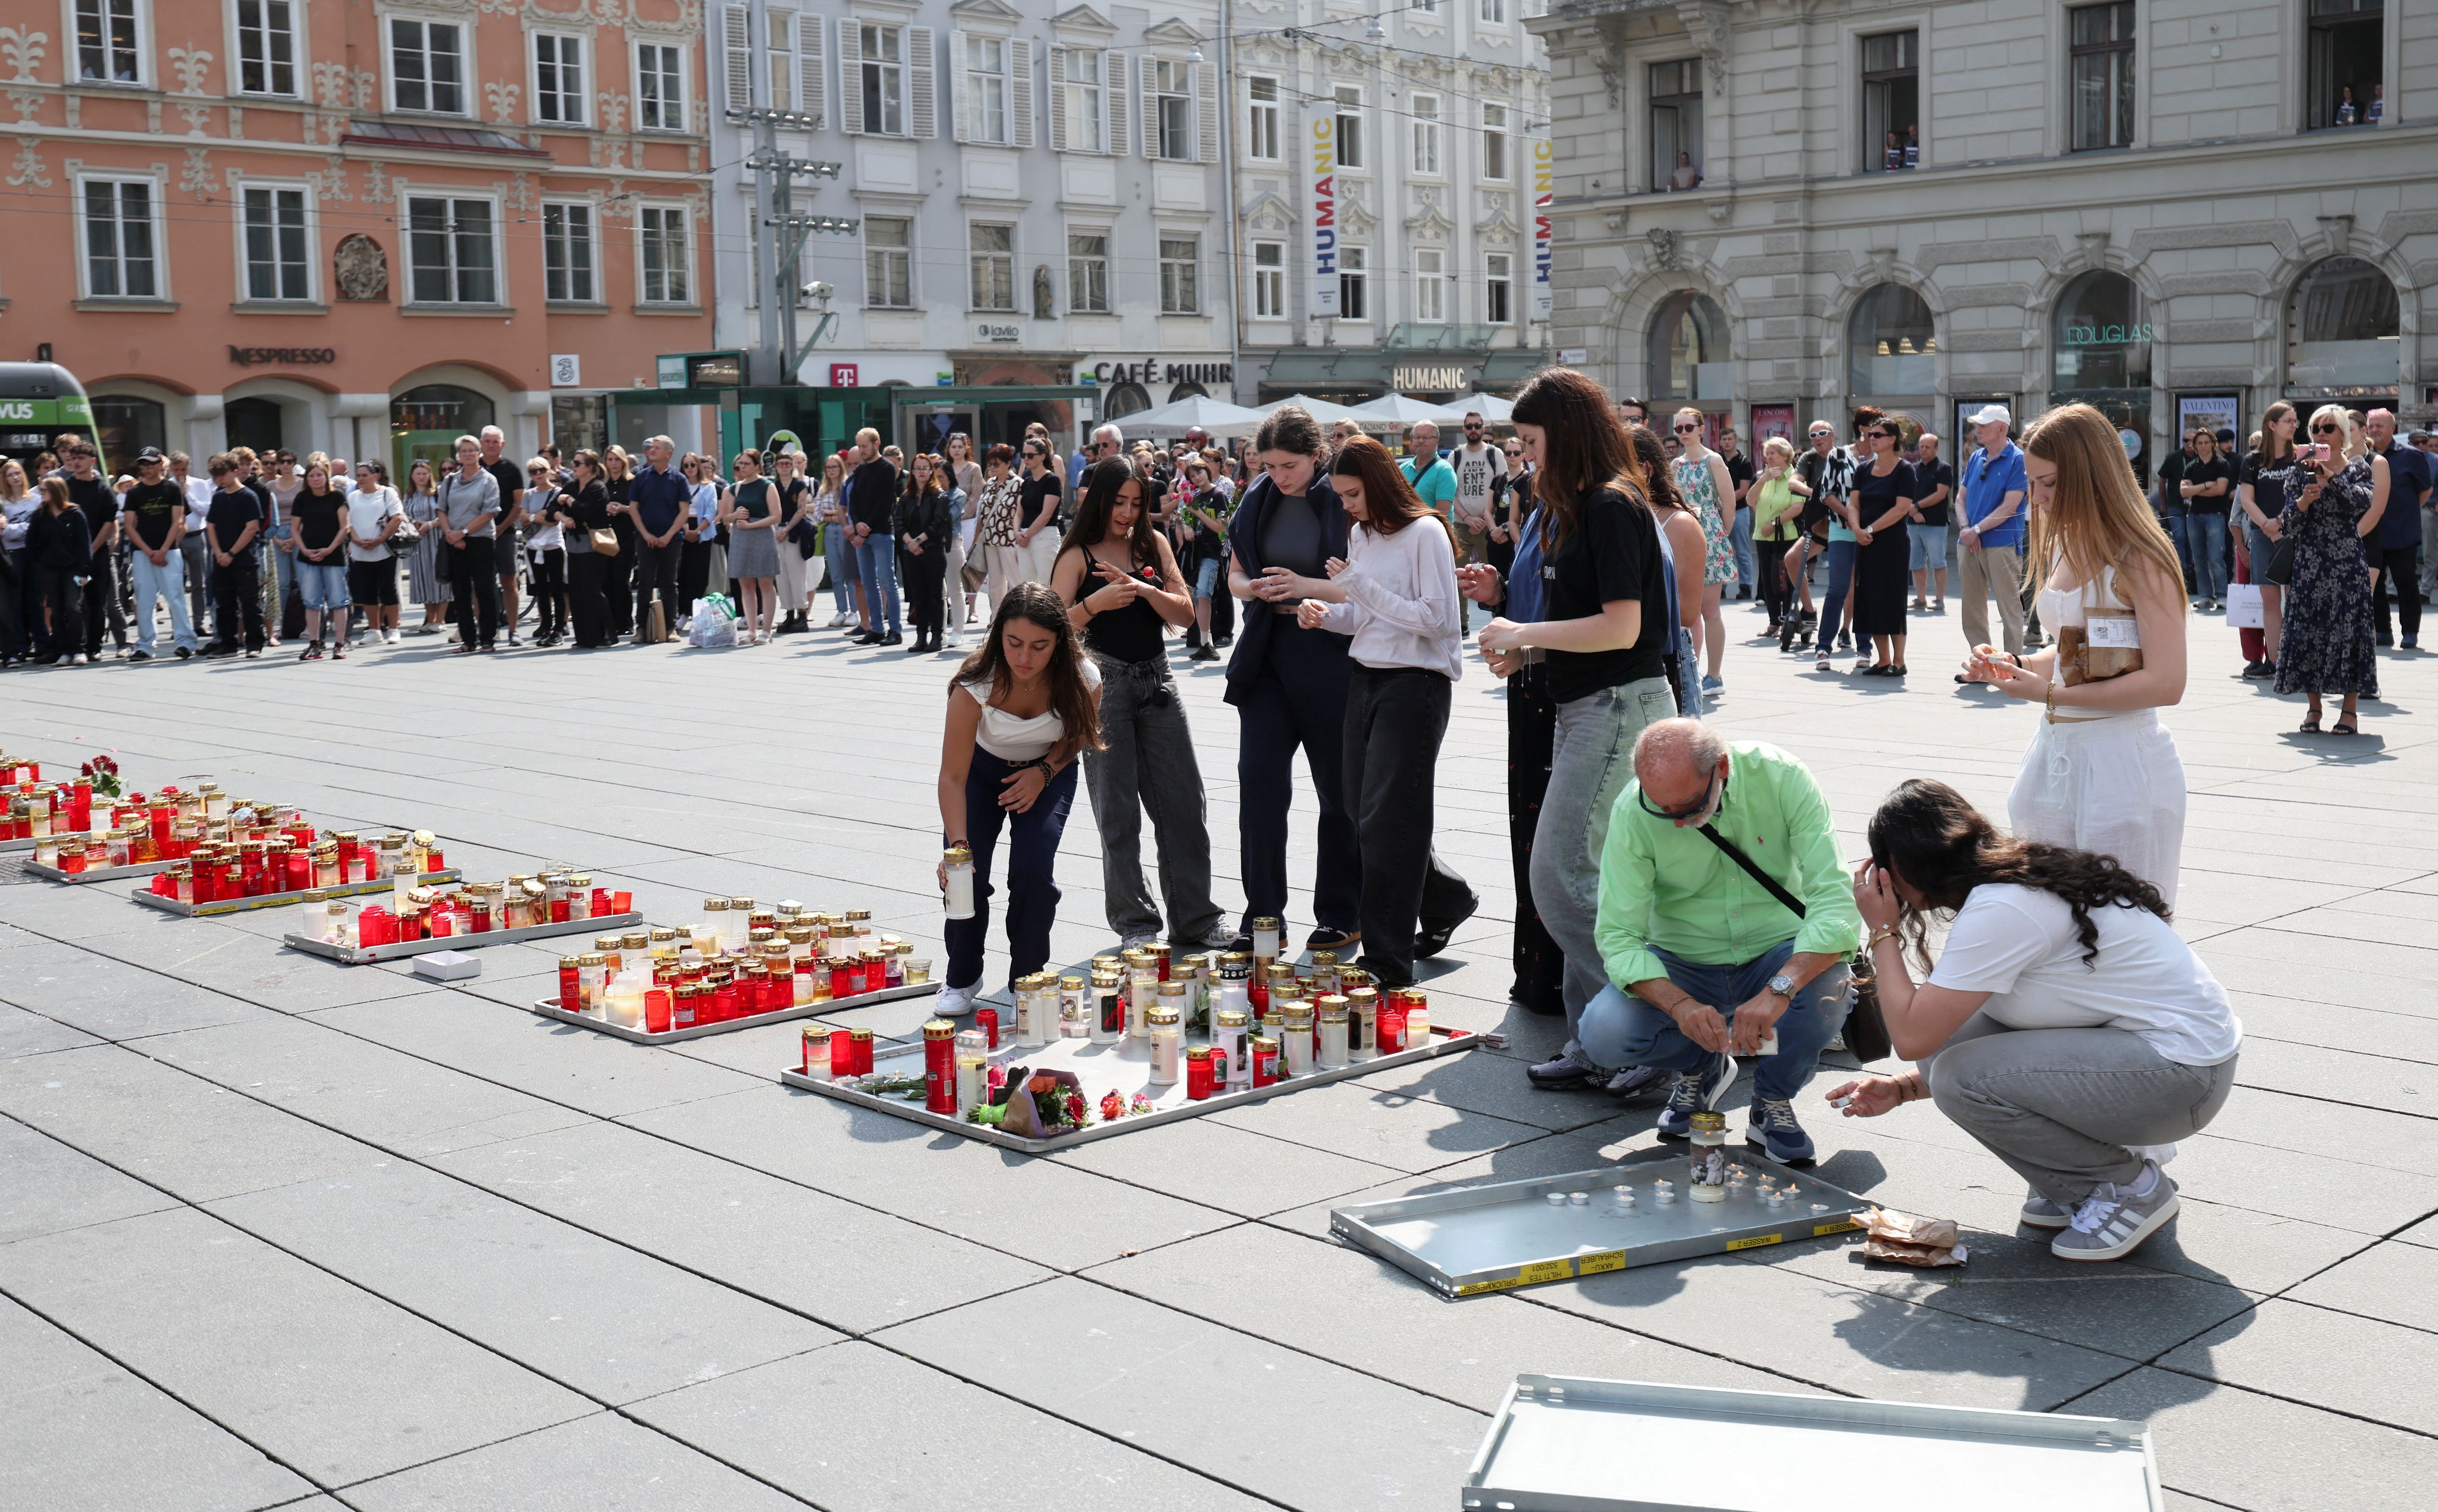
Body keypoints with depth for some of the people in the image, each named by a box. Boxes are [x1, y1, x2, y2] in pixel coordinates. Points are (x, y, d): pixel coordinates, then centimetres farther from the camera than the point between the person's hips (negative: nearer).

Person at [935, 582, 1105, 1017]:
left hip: (1047, 772, 1)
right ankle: (962, 978, 12)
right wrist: (957, 846, -45)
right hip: (982, 769, -1)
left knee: (1034, 868, -19)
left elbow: (1078, 735, -4)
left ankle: (1028, 981, 3)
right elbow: (953, 777, -34)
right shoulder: (975, 685, -35)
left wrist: (1044, 772, -19)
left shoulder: (1083, 680, -29)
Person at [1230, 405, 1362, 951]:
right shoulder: (1258, 501, 7)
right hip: (1269, 654, 4)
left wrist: (1308, 587, -22)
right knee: (1258, 778, -3)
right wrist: (1254, 588, -7)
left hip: (1330, 655, -4)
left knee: (1339, 788, 6)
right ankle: (1262, 917, 4)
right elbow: (1235, 574, 15)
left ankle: (1341, 916, 19)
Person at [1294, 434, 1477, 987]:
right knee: (1366, 814, 11)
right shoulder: (1361, 534, 13)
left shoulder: (1424, 533, -9)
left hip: (1416, 685, -8)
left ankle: (1387, 962, -4)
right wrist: (1325, 613, -2)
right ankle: (1446, 900, 33)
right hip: (1366, 680, 8)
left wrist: (1359, 585, -17)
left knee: (1387, 821, -9)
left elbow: (1433, 618, -15)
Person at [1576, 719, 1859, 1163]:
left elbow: (1834, 900, -26)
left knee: (1827, 986, -34)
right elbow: (1618, 937, -17)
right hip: (1683, 965, 1)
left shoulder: (1782, 778, -21)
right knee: (1602, 1033, -25)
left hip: (1778, 956, -1)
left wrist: (1778, 991, -42)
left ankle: (1773, 1100, -2)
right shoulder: (1631, 812, -18)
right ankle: (1702, 1067, 10)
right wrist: (1680, 1005, -36)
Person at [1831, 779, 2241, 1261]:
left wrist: (1883, 933, -10)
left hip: (2183, 1076, -10)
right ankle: (2077, 1186, 12)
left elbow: (1912, 1037, -22)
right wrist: (1902, 1088, 13)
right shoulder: (2023, 880, 10)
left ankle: (2130, 1188, 0)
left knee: (1959, 1079, -19)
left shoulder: (1998, 910, -21)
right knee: (1950, 1029, 2)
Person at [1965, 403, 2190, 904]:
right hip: (2055, 752, 8)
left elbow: (2165, 683, -20)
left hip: (2120, 762, -8)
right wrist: (2017, 664, 4)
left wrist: (2048, 692, -19)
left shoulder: (2138, 560, -12)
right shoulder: (2064, 550, 13)